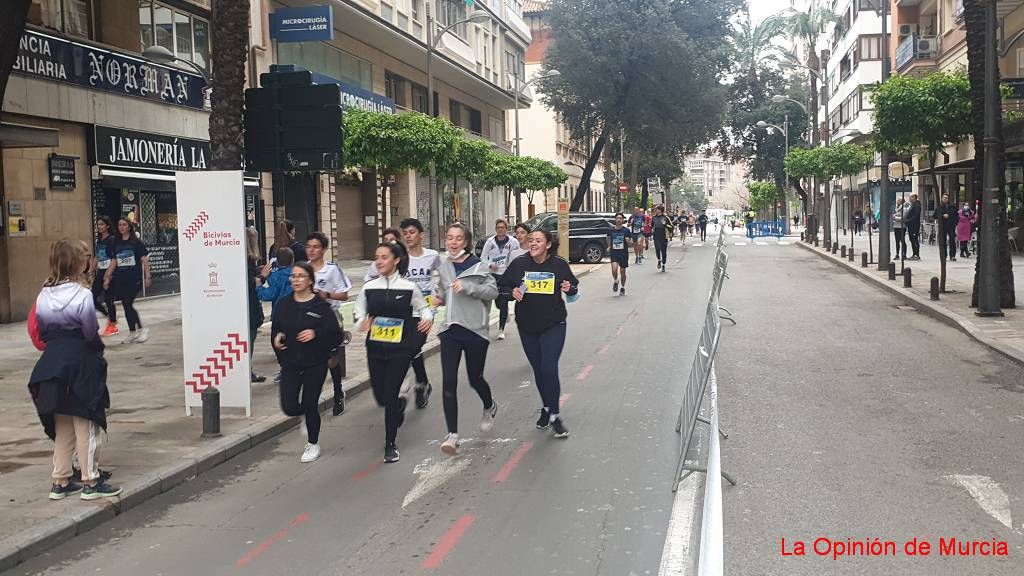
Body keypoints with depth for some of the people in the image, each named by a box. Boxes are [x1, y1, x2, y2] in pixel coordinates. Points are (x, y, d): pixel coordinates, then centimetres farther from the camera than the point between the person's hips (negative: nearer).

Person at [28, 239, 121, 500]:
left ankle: (60, 482, 21)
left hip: (52, 363, 6)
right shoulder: (82, 295, -15)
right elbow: (91, 332, -12)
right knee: (86, 426, 4)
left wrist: (55, 347, 13)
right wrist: (98, 349, 6)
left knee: (62, 427, 15)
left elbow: (38, 332, 5)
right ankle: (91, 482, 10)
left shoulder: (44, 295, 3)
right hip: (81, 365, -6)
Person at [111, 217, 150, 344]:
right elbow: (114, 261, 16)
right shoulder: (116, 243, 11)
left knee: (128, 304, -13)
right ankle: (132, 333, 14)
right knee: (126, 305, 6)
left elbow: (144, 259, -3)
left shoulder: (136, 242, -2)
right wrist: (108, 277, 13)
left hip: (134, 278, -5)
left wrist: (147, 276, -8)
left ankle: (141, 330, 0)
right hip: (120, 279, 5)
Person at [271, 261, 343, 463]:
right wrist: (277, 338, -6)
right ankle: (309, 416, 31)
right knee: (289, 407, -5)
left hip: (315, 365, -3)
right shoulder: (284, 305, 4)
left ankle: (313, 444, 26)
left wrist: (316, 334, -24)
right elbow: (275, 329, 15)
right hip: (290, 363, 3)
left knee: (310, 405, 3)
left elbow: (336, 335, -9)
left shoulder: (321, 306, -8)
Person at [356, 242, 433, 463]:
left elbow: (424, 308, 8)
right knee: (379, 396, 8)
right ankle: (400, 404, 47)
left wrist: (428, 318, -14)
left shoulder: (409, 287, -4)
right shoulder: (369, 287, 3)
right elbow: (359, 311, 13)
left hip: (400, 349, -3)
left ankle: (391, 444, 7)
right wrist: (362, 322, -8)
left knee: (390, 396, -8)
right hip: (375, 348, 3)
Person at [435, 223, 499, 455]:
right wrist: (439, 298, 6)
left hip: (475, 329, -3)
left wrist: (467, 287, -23)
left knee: (475, 379, 10)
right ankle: (452, 434, -6)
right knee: (449, 382, -9)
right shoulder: (443, 265, 9)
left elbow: (493, 290, -12)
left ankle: (490, 407, 45)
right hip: (450, 330, 3)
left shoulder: (479, 265, -6)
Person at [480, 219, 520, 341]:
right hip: (493, 275, 3)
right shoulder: (490, 242, 2)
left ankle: (501, 329, 3)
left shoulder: (513, 242, -4)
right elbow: (483, 257, 7)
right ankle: (505, 313, 43)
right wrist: (490, 265, -12)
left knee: (503, 303, -6)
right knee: (497, 302, 7)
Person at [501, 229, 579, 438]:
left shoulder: (559, 265, -4)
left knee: (549, 368, -13)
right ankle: (547, 407, 33)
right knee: (538, 370, 11)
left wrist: (570, 289, -13)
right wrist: (512, 292, -14)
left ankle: (554, 415, -2)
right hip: (527, 327, 3)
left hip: (553, 326, -3)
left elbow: (573, 289, 9)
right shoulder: (519, 264, -2)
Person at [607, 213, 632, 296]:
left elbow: (631, 244, 2)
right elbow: (609, 240, 19)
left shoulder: (626, 230, -1)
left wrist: (628, 241, -19)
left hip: (623, 253, 0)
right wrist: (609, 247, 2)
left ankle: (622, 288, 24)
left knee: (622, 271, 6)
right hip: (614, 252, 0)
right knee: (614, 269, -20)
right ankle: (615, 282, 8)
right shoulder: (611, 230, 3)